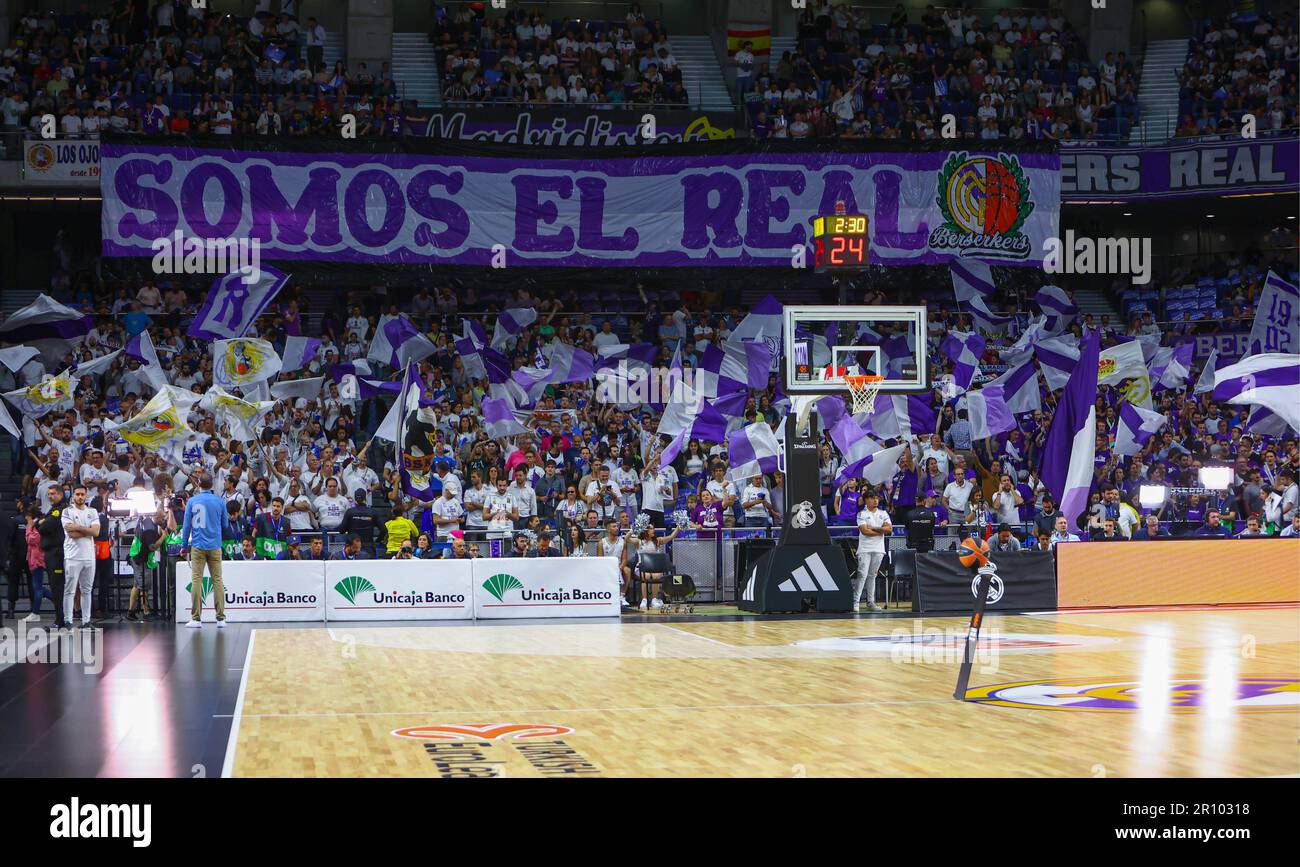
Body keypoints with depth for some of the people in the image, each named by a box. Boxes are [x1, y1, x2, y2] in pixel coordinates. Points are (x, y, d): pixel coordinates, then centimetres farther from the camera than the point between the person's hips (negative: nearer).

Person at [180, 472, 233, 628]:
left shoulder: (192, 501, -2)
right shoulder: (220, 501, 0)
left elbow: (186, 525, -1)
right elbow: (225, 526, 8)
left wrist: (184, 546, 7)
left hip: (198, 547, -1)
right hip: (215, 547, 1)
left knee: (196, 581, 1)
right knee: (217, 580, 4)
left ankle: (196, 618, -2)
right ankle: (220, 618, 1)